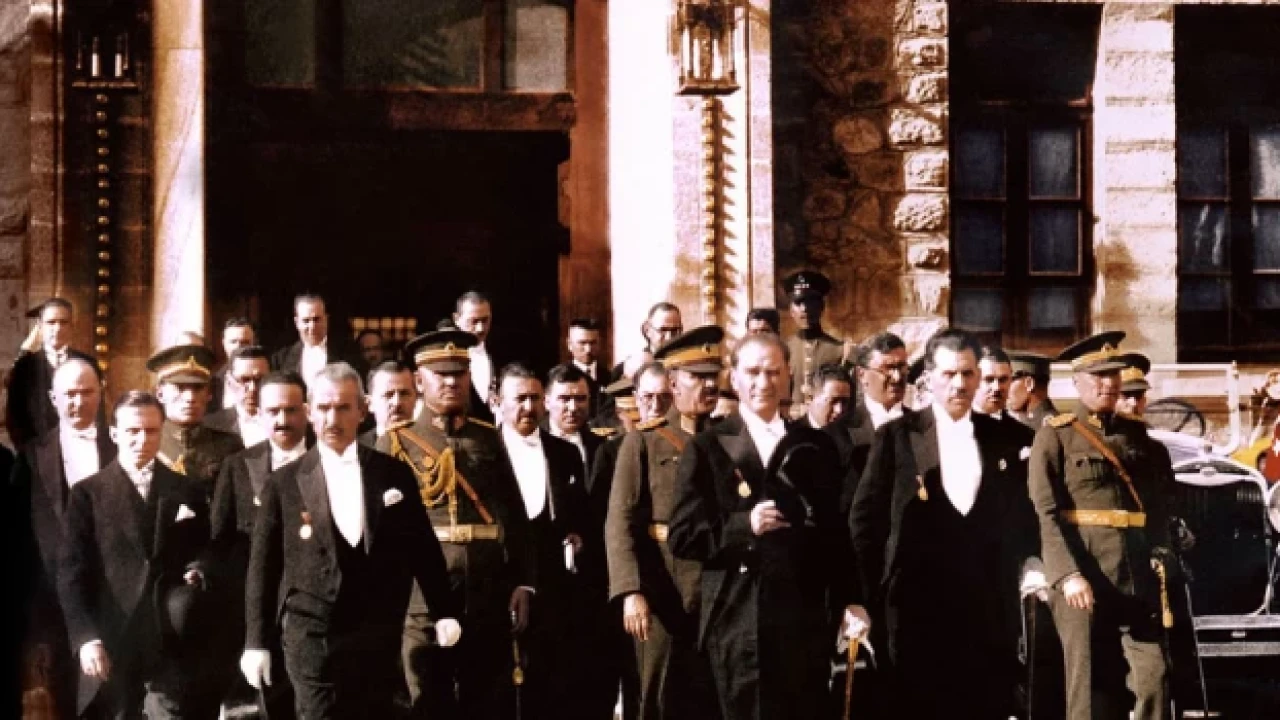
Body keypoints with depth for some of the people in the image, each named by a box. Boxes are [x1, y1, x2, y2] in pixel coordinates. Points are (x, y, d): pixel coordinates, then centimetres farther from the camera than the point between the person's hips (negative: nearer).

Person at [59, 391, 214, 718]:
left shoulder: (188, 492, 12)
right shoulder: (88, 493, 4)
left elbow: (203, 553, 18)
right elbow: (72, 573, -2)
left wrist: (199, 570, -7)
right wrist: (86, 638, -13)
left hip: (173, 646, 2)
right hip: (111, 645, -1)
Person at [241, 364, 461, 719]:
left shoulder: (394, 473, 6)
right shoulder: (284, 483, 2)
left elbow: (423, 547, 10)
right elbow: (263, 566, 2)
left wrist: (444, 611, 5)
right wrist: (257, 641, -1)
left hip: (379, 637, 2)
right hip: (312, 638, -2)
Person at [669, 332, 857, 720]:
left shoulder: (816, 447, 12)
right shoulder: (707, 448, 2)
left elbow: (836, 529, 14)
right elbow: (682, 536, -3)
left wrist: (848, 600, 7)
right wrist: (743, 525, -17)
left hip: (806, 618, 3)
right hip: (739, 622, -3)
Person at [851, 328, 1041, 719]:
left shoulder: (1005, 439, 9)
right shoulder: (897, 436, 1)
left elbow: (1022, 516, 14)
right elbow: (866, 518, 1)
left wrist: (1021, 570, 2)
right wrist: (876, 592, 0)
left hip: (990, 609, 2)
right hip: (919, 609, -2)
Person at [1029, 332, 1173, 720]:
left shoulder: (1137, 434, 15)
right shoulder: (1055, 435, 0)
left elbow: (1156, 506, 16)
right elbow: (1046, 513, -8)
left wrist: (1161, 559, 1)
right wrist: (1068, 575, -18)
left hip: (1137, 579, 4)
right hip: (1082, 577, -4)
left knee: (1153, 678, -3)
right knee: (1090, 687, 2)